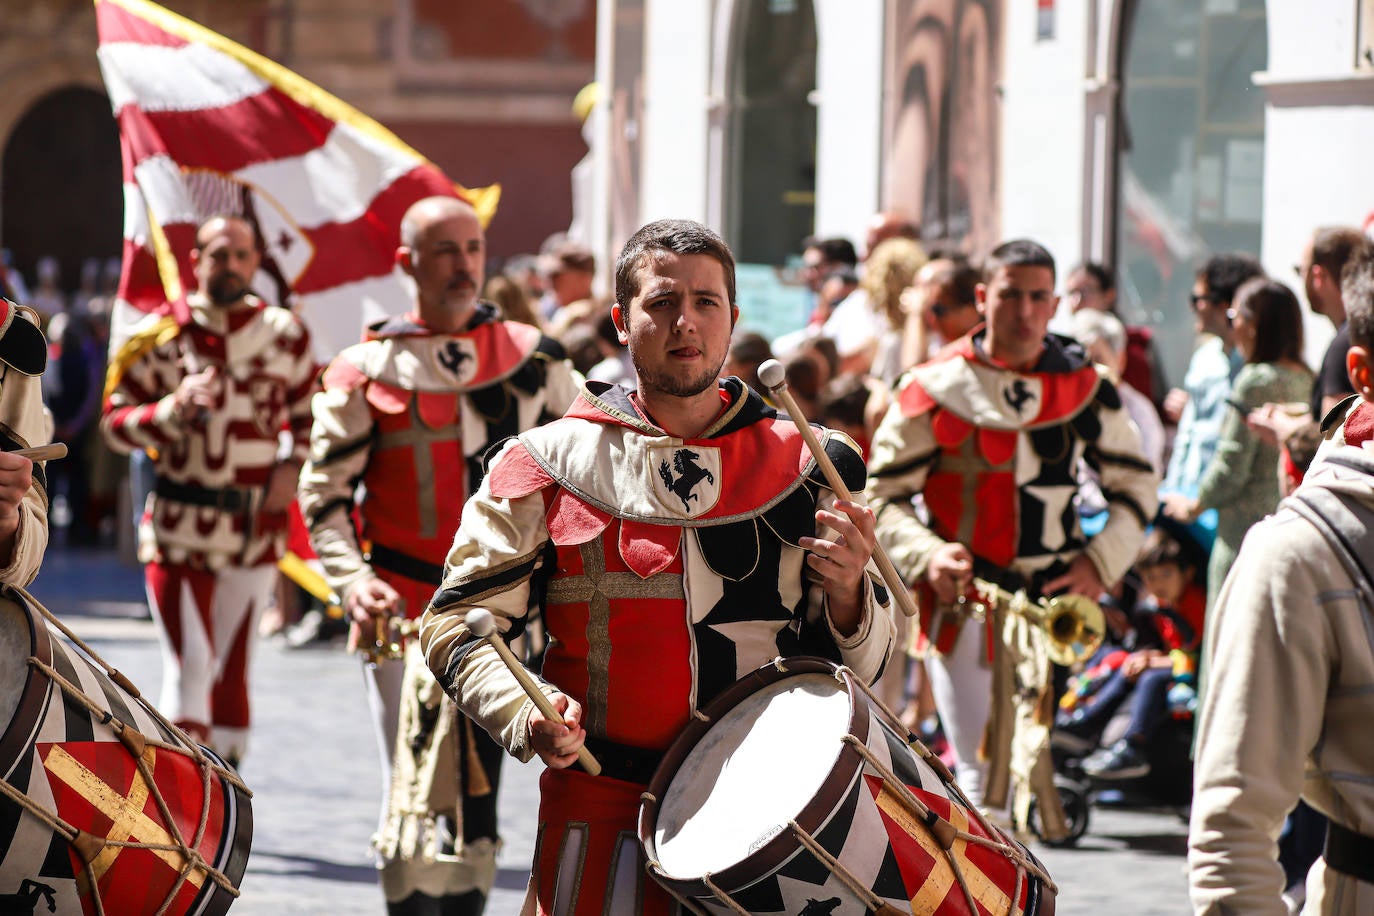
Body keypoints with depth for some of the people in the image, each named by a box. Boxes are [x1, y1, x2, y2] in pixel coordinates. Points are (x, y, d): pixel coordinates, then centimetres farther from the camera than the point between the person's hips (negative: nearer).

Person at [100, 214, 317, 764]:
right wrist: (174, 409, -19)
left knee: (233, 670, 10)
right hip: (179, 527, -2)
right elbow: (115, 423, -2)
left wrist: (292, 466, -1)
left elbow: (310, 414, 17)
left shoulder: (285, 335, 4)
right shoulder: (160, 336, -2)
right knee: (188, 668, -9)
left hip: (255, 528, 2)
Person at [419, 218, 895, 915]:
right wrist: (525, 714, -19)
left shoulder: (802, 466, 6)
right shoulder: (550, 466, 0)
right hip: (604, 823, -2)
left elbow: (856, 667, 9)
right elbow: (459, 623, 0)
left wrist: (846, 593, -14)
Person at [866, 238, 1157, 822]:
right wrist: (926, 556, -15)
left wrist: (1100, 561, 2)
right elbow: (882, 495, 2)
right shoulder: (937, 388, -2)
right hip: (962, 600, -3)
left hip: (1049, 599, 3)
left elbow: (1135, 483, 17)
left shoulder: (1086, 387, 7)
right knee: (979, 767, -9)